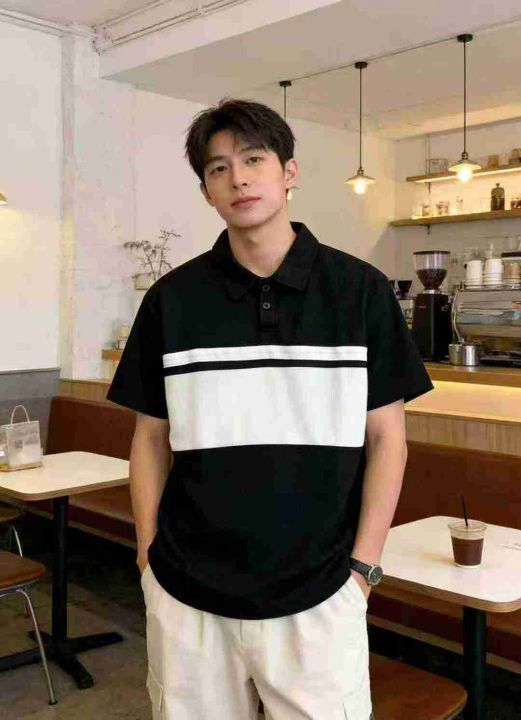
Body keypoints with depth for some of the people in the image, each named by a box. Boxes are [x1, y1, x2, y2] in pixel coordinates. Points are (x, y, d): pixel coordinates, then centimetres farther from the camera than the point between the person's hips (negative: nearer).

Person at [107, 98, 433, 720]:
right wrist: (149, 556, 1)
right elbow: (151, 439, 7)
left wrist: (362, 566, -4)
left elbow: (385, 438, 1)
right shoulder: (173, 298, 1)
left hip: (319, 596, -1)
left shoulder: (359, 290, -2)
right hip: (185, 598, 2)